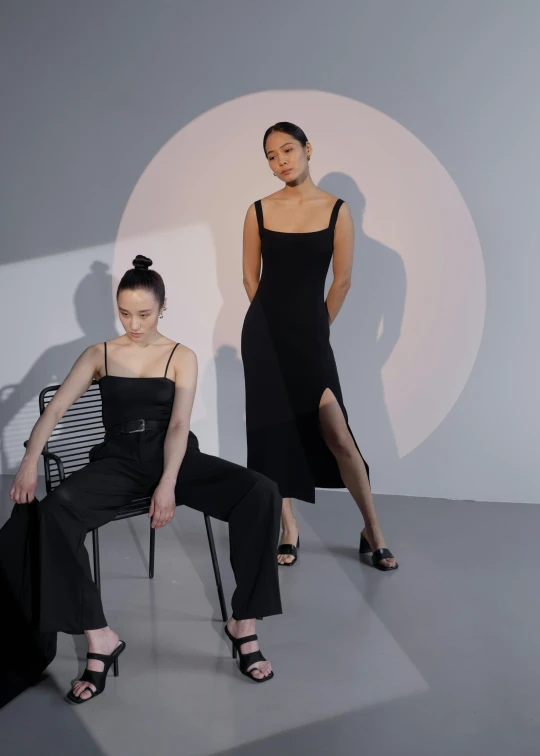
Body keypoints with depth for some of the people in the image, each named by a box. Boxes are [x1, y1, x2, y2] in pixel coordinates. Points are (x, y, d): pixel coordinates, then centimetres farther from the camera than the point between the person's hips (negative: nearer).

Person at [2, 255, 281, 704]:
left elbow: (178, 424, -7)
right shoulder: (100, 355, 9)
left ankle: (244, 622, -17)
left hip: (175, 458, 0)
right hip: (120, 460, 1)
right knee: (55, 512, -32)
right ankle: (99, 639, -23)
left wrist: (168, 485, -23)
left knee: (262, 493, -26)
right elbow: (55, 409, 0)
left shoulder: (182, 357, 5)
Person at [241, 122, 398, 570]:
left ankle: (373, 532, 12)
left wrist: (316, 327, 8)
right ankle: (289, 530, 21)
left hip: (310, 331, -2)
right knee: (273, 430, 6)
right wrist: (274, 320, 12)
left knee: (336, 433, -5)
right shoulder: (259, 211, 2)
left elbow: (342, 281, 2)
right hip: (263, 331, 2)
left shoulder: (337, 211, -2)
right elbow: (251, 277, 10)